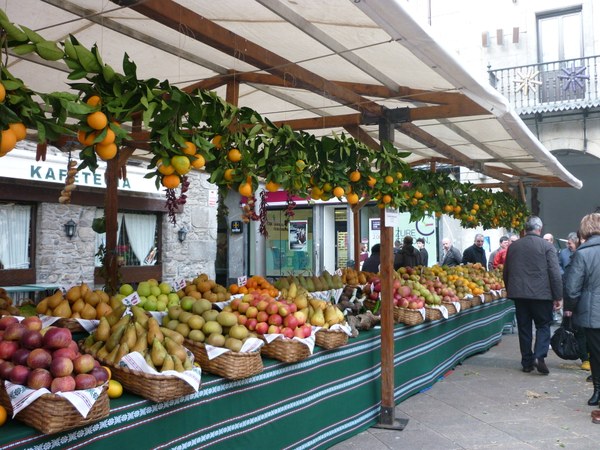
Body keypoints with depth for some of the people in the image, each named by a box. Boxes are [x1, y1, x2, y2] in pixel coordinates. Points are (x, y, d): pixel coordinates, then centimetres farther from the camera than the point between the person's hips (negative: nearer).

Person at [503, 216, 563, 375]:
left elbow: (506, 272, 14)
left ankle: (526, 362, 13)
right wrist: (558, 296, -4)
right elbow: (555, 273, -8)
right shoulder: (546, 246, -5)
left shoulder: (513, 246, 7)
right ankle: (539, 356, -10)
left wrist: (510, 290, 25)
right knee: (543, 325, 8)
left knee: (524, 327, 10)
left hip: (518, 293, 3)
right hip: (541, 294, -3)